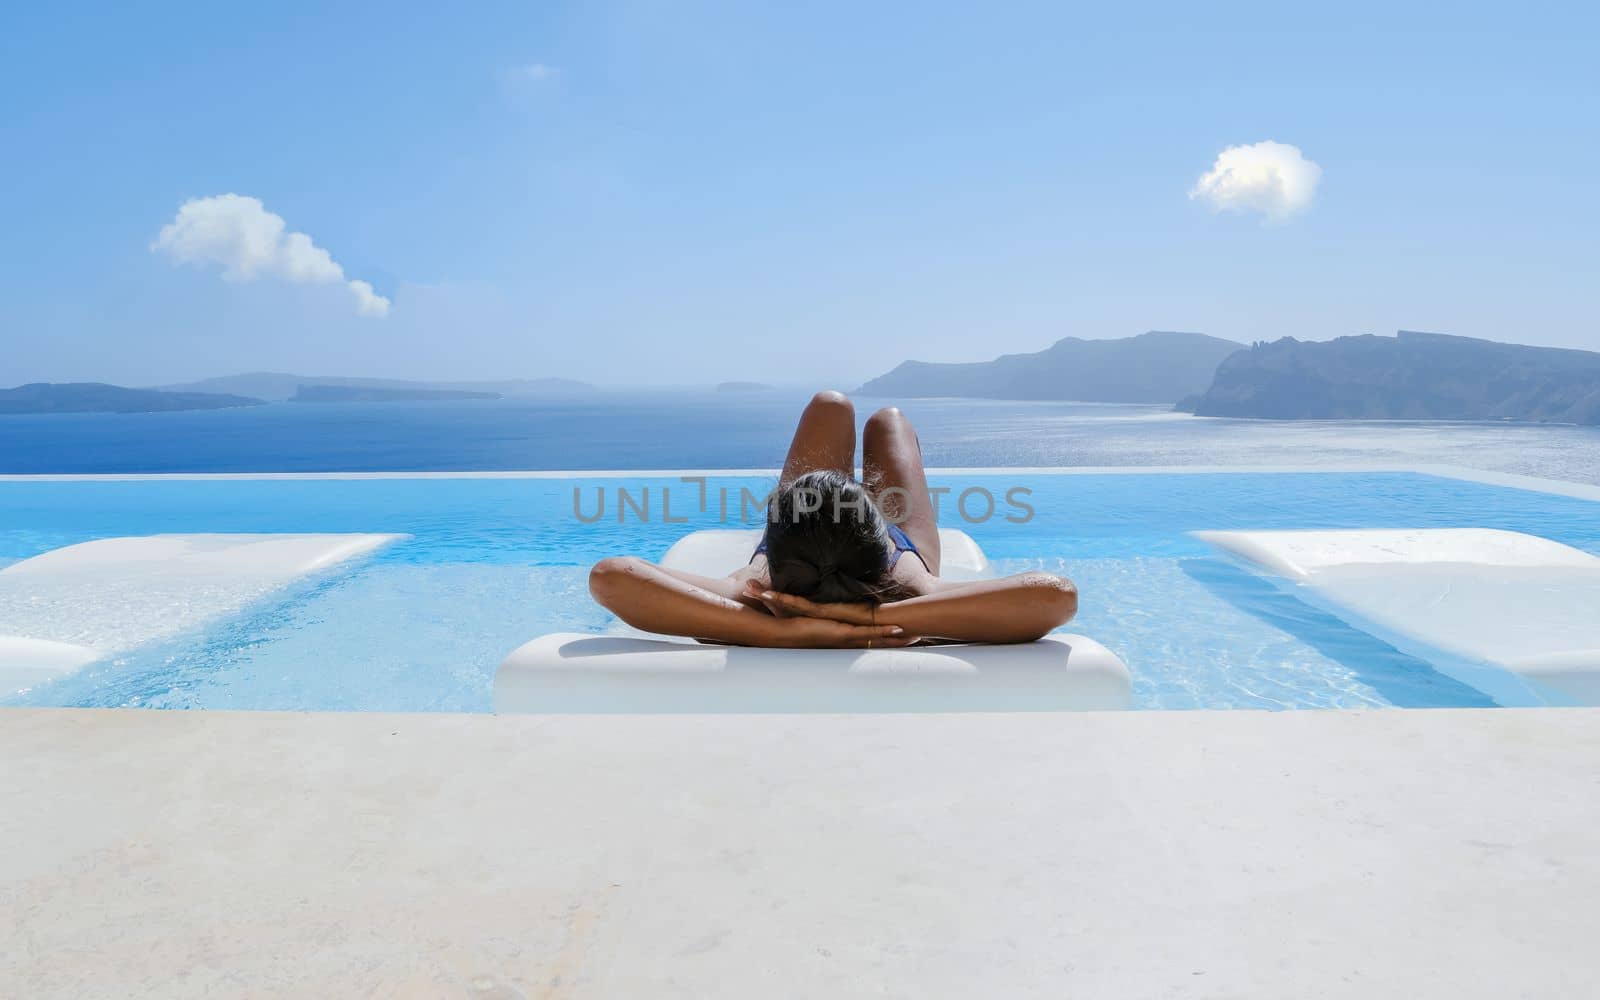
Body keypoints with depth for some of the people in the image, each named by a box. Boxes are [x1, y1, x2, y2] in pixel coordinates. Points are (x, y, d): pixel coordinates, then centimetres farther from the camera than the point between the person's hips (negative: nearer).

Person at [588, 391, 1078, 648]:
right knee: (888, 420, 29)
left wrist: (785, 630, -70)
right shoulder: (918, 624, -52)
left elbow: (609, 576, -67)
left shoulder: (749, 606, -51)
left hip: (792, 559, 1)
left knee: (832, 405, 26)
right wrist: (872, 615, -70)